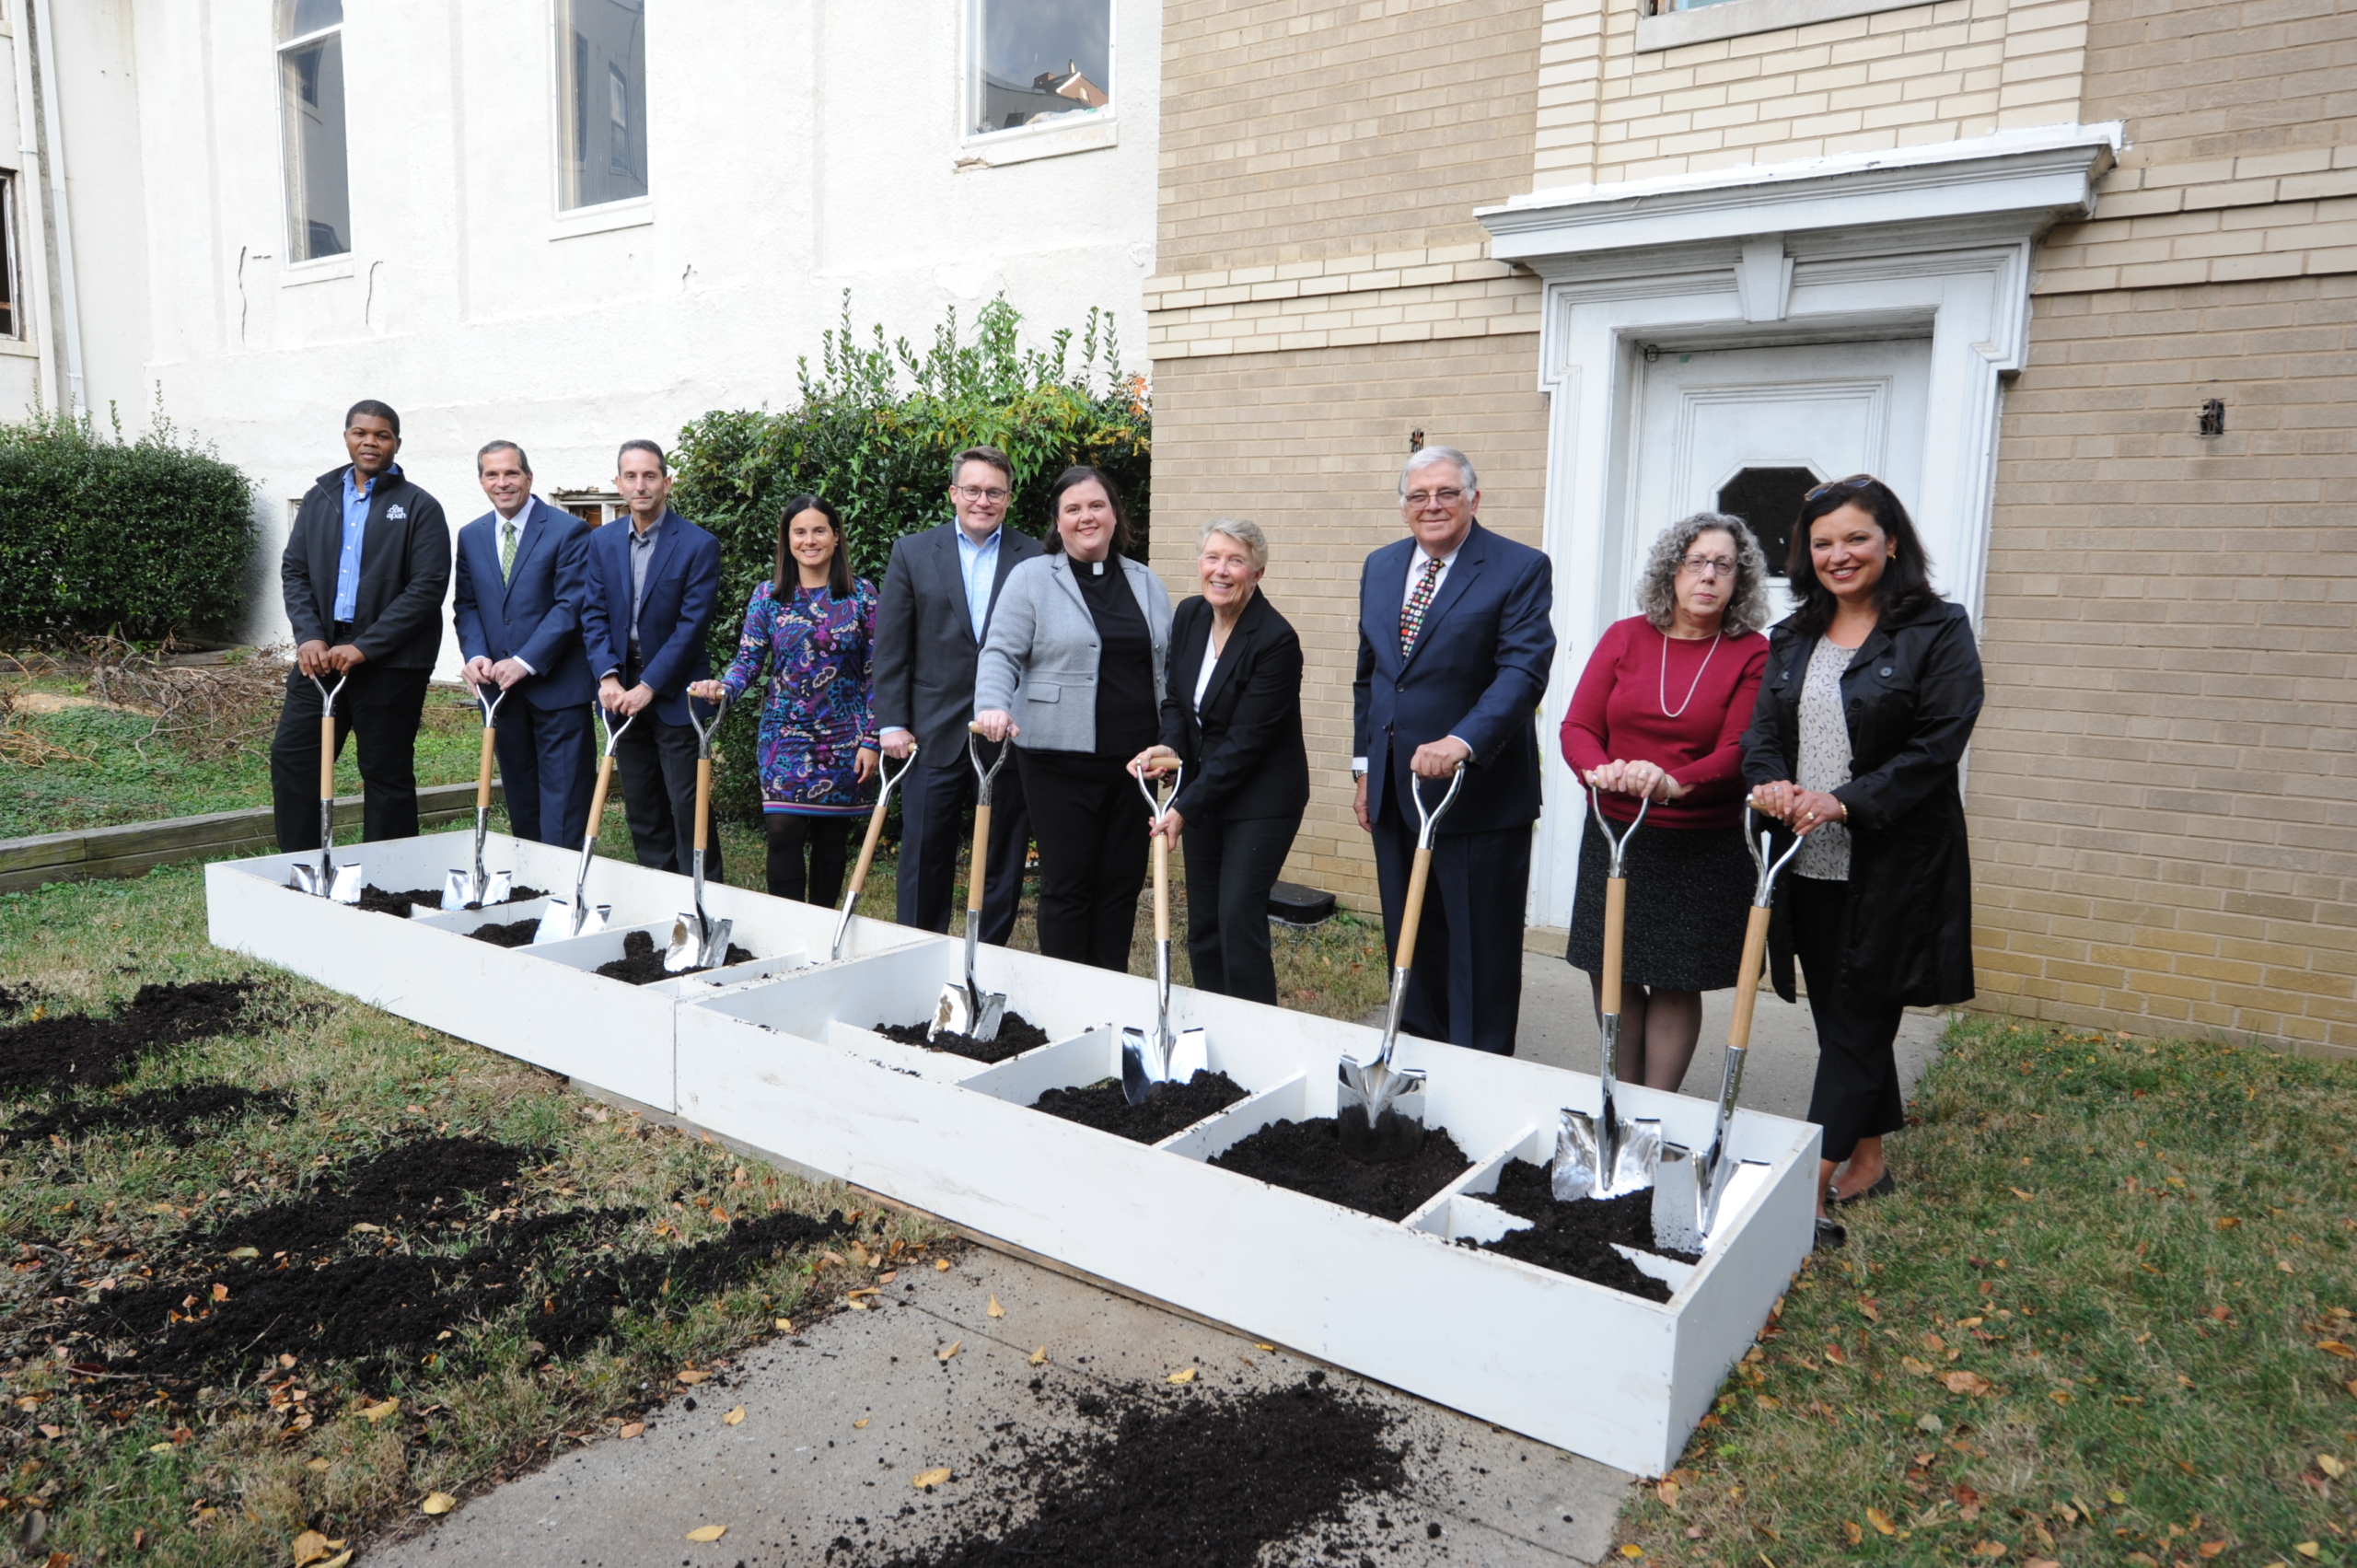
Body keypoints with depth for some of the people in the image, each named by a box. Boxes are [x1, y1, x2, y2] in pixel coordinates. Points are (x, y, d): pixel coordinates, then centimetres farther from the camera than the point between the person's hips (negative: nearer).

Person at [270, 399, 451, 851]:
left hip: (390, 662, -5)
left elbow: (428, 587, -11)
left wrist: (364, 648, -16)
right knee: (291, 757, 4)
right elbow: (293, 571, 12)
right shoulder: (320, 497, 12)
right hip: (322, 653, 5)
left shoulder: (419, 507, -3)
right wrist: (308, 636, -5)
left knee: (387, 773, 4)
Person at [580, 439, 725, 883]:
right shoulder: (602, 542, 8)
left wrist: (647, 687, -15)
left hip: (675, 694, -5)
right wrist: (608, 676, -10)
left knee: (688, 809, -3)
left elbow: (692, 625, -13)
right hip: (623, 691, 5)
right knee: (642, 812, 11)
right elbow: (593, 614, 5)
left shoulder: (699, 545, -9)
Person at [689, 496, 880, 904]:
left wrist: (871, 740, -6)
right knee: (783, 831, -10)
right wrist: (722, 688, -20)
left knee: (832, 839, 6)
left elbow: (877, 673, -1)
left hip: (844, 739, 0)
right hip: (784, 734, 1)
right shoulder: (768, 596, 4)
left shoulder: (862, 595, 0)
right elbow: (748, 659, 2)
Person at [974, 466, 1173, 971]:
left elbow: (1167, 666, 17)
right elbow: (1000, 654, -6)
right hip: (1061, 759, -4)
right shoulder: (1032, 578, 0)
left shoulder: (1148, 584, 13)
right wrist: (993, 705, -25)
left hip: (1134, 759, 4)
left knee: (1123, 883, 9)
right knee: (1067, 885, 1)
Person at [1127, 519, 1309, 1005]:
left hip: (1259, 798, -7)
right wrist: (1170, 748, -11)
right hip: (1203, 790, 7)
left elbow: (1246, 741, -21)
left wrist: (1184, 807, -20)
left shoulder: (1276, 640, -21)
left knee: (1239, 920, -9)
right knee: (1202, 922, 11)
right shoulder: (1189, 616, 1)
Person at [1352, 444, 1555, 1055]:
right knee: (1410, 942, 17)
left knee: (1480, 953, 3)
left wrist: (1461, 742, -32)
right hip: (1395, 792, 6)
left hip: (1478, 792, -6)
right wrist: (1365, 767, 15)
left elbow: (1524, 670, -19)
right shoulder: (1380, 568, 11)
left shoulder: (1520, 569, -8)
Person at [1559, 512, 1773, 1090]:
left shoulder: (1753, 654, -2)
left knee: (1675, 983, 5)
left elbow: (1739, 751, -12)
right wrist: (1600, 771, -22)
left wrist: (1674, 784, -32)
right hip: (1612, 836, 3)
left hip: (1702, 848, -2)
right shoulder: (1624, 637, 5)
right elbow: (1577, 726, 0)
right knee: (1610, 972, 8)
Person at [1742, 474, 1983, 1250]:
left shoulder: (1937, 632, -5)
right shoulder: (1793, 638, 12)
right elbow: (1762, 731, 8)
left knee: (1855, 1025, -1)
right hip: (1807, 865, 6)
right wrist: (1770, 784, -14)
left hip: (1889, 866, -5)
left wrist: (1845, 802, -23)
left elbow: (1935, 748, -13)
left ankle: (1812, 1188, 1)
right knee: (1842, 1018, 15)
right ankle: (1867, 1161, 31)